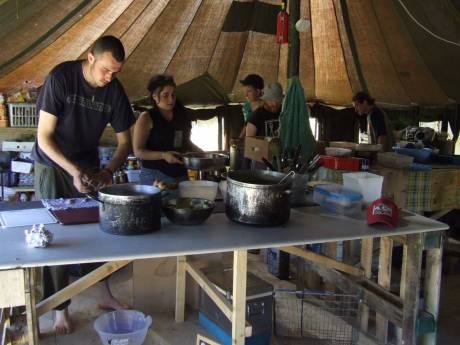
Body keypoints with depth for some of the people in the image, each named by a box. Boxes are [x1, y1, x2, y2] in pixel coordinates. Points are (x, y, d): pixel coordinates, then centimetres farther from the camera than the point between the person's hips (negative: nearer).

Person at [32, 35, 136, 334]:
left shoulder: (115, 90, -10)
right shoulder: (61, 77, -22)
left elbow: (125, 142, -2)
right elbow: (44, 137, -21)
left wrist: (108, 172, -20)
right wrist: (74, 171, -31)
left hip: (88, 165, 4)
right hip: (53, 166, -3)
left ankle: (105, 295, 19)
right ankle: (60, 308, 10)